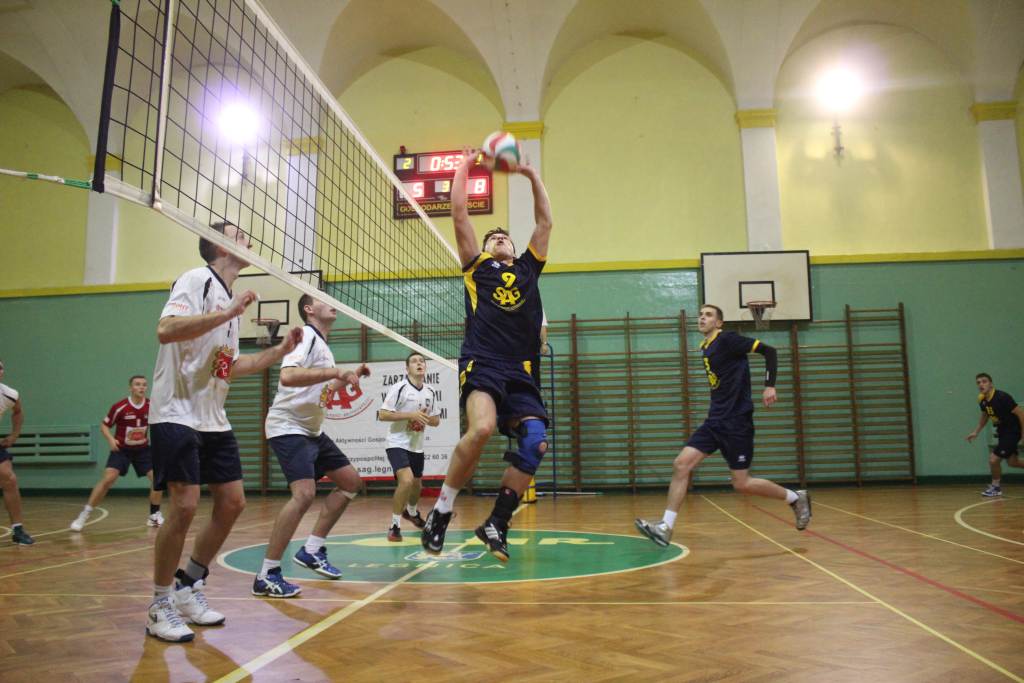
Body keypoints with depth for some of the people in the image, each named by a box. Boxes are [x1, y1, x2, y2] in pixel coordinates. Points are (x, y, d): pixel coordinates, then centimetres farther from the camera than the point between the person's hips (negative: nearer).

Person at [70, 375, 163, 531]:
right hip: (121, 449, -2)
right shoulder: (120, 407, -17)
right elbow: (104, 425, -6)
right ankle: (84, 515, -7)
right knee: (108, 478, -20)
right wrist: (111, 439, -23)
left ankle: (154, 515, 9)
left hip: (142, 449, 3)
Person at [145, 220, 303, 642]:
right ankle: (160, 607, 7)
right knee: (184, 507, -10)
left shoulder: (230, 299, 17)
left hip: (213, 419, 9)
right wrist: (228, 313, -26)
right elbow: (166, 330, -25)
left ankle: (190, 588, 22)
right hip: (177, 414, -9)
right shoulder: (197, 279, -8)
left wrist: (281, 350, 14)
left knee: (232, 502, 6)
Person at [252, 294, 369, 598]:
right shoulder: (306, 336, -14)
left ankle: (312, 550, 16)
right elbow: (288, 377, -33)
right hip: (288, 427, -10)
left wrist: (350, 377, 14)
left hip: (312, 430, 10)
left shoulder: (322, 344, 15)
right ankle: (267, 576, -16)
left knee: (351, 481, 11)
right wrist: (336, 371, -36)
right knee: (304, 493, -24)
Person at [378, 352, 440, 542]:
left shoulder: (430, 392, 3)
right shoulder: (399, 388, -13)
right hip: (398, 444, -6)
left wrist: (425, 418, -11)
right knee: (406, 480, -26)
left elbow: (436, 420, 11)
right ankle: (394, 525, -10)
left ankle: (411, 512, 52)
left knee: (417, 484, 20)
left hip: (417, 446, 6)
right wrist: (410, 415, -23)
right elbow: (382, 415, -17)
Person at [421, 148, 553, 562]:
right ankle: (441, 511, -12)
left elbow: (544, 223, 25)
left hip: (520, 372, 4)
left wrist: (532, 175, 26)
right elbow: (459, 215, 14)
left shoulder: (528, 268, 25)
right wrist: (464, 166, 21)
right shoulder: (477, 267, 17)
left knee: (535, 442, -13)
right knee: (481, 428, -29)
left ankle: (497, 524, 2)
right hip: (481, 364, -4)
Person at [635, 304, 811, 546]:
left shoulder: (727, 340, -10)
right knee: (681, 465, -5)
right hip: (715, 420, 7)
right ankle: (666, 527, -3)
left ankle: (796, 498, 22)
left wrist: (769, 386, -20)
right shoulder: (705, 348, 13)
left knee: (742, 483, -2)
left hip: (736, 422, -7)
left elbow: (769, 351, -12)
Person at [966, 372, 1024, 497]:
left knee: (993, 459, -9)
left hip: (1013, 431, -8)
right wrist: (976, 432, 13)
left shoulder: (1002, 397, -26)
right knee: (1012, 462, 18)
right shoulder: (982, 399, -2)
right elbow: (985, 415, 17)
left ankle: (996, 487, 12)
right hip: (1002, 431, 8)